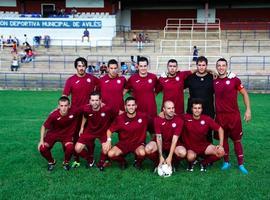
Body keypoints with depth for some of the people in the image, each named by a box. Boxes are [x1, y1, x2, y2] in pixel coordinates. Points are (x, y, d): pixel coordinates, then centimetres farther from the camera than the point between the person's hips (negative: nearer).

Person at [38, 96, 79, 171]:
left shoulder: (73, 112, -28)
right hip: (53, 133, 0)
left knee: (70, 148, -28)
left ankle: (66, 163, 5)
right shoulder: (53, 115, -26)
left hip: (66, 134, 0)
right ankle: (51, 162, 14)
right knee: (42, 148, -18)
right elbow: (44, 127, -10)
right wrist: (41, 140, -12)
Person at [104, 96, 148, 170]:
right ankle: (122, 161, 11)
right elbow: (110, 130, 1)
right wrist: (109, 140, -15)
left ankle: (138, 162, 4)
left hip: (138, 143, -1)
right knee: (111, 154, -24)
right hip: (123, 143, 1)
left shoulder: (143, 117, -10)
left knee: (142, 153, -35)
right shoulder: (120, 118, -9)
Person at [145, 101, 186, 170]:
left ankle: (173, 163, 4)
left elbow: (174, 139, -19)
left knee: (182, 152, -31)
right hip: (160, 142, 0)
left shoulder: (179, 120, -17)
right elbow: (158, 138, -17)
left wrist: (169, 157, -25)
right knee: (148, 149, -31)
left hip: (172, 143, 0)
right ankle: (158, 164, 1)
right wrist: (161, 157, -24)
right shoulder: (158, 119, -15)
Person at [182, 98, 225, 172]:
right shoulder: (186, 118, -14)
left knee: (221, 152, -19)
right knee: (191, 157, -36)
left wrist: (220, 145, -11)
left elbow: (220, 129, -4)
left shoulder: (207, 119, -10)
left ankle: (204, 163, 9)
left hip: (204, 145, 3)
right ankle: (191, 163, 5)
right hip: (190, 147, -3)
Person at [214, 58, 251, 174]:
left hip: (234, 115, -2)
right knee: (223, 139, 10)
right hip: (220, 116, 2)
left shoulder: (234, 80, -4)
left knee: (237, 140, 6)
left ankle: (241, 164, 15)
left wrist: (248, 109, -2)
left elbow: (244, 94, 3)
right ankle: (226, 162, 24)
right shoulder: (214, 82, 3)